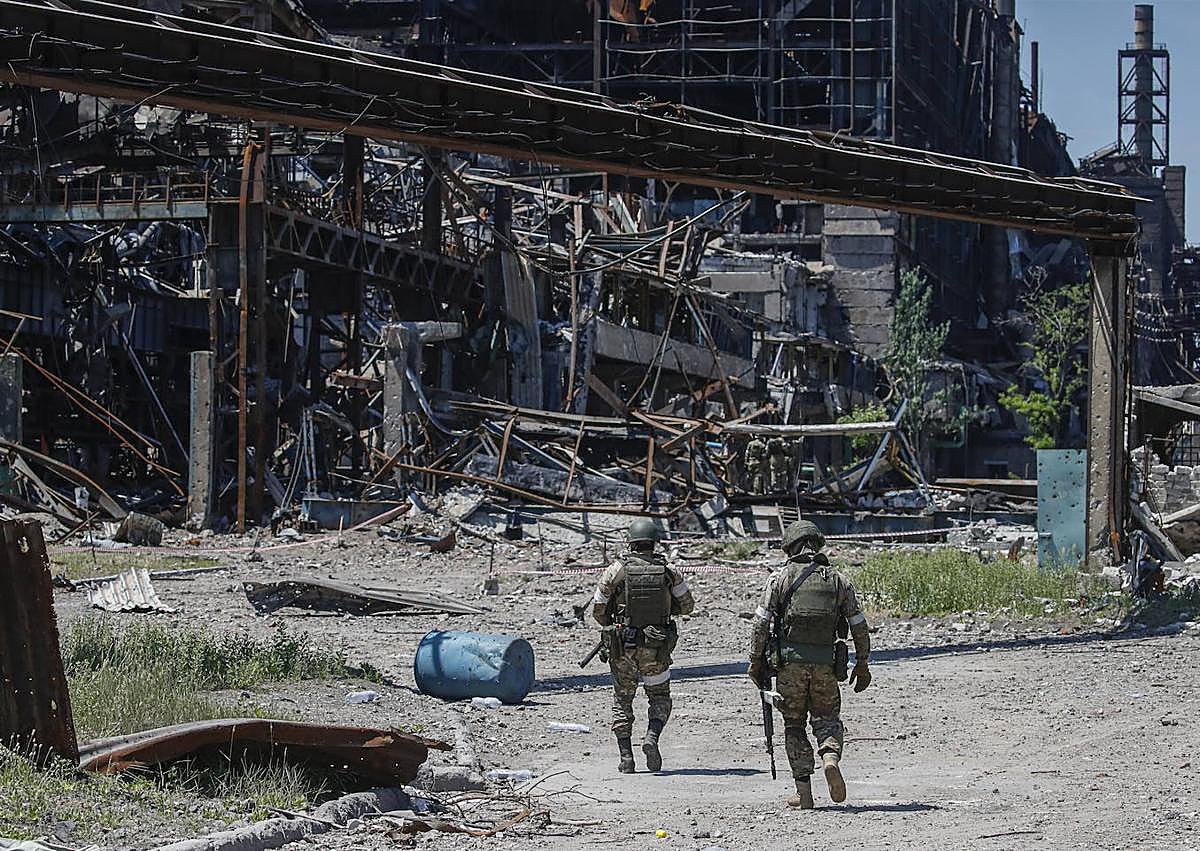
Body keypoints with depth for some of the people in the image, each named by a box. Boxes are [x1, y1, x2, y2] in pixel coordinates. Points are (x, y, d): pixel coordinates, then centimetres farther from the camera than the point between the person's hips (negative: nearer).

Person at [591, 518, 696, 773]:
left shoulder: (615, 571, -6)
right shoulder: (669, 573, -3)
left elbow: (598, 611, 0)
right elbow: (687, 605, 6)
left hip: (623, 647, 0)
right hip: (657, 647, 0)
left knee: (622, 700, 15)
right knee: (660, 698, 16)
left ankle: (626, 757, 7)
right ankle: (652, 737, -11)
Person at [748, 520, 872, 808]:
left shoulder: (781, 579, 0)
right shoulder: (838, 581, 6)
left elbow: (761, 624, -3)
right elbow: (859, 627, 8)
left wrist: (756, 662, 4)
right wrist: (862, 665, 16)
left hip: (789, 662, -1)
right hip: (826, 663, 1)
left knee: (794, 724, 9)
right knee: (827, 718, 15)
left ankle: (803, 790, 5)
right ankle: (830, 756, -17)